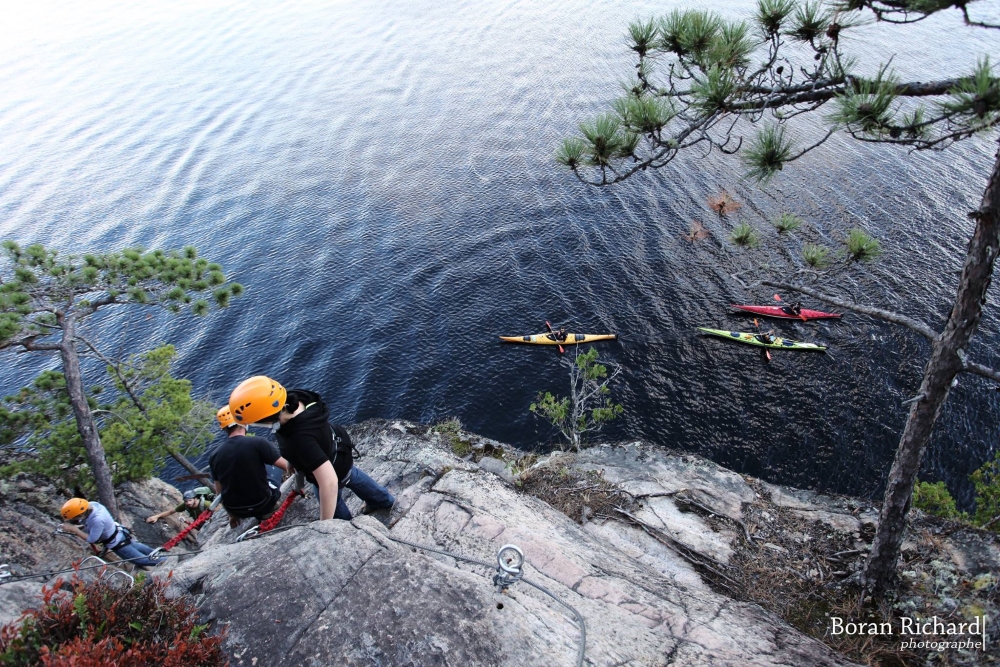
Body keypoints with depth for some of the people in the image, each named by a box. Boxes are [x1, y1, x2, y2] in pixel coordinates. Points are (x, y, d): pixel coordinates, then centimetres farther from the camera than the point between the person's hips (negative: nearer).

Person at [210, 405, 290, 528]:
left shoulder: (214, 456, -5)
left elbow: (219, 491, 7)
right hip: (262, 503, -4)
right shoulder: (257, 443, -19)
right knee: (274, 466, 20)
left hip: (235, 510, 4)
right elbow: (287, 466, -16)